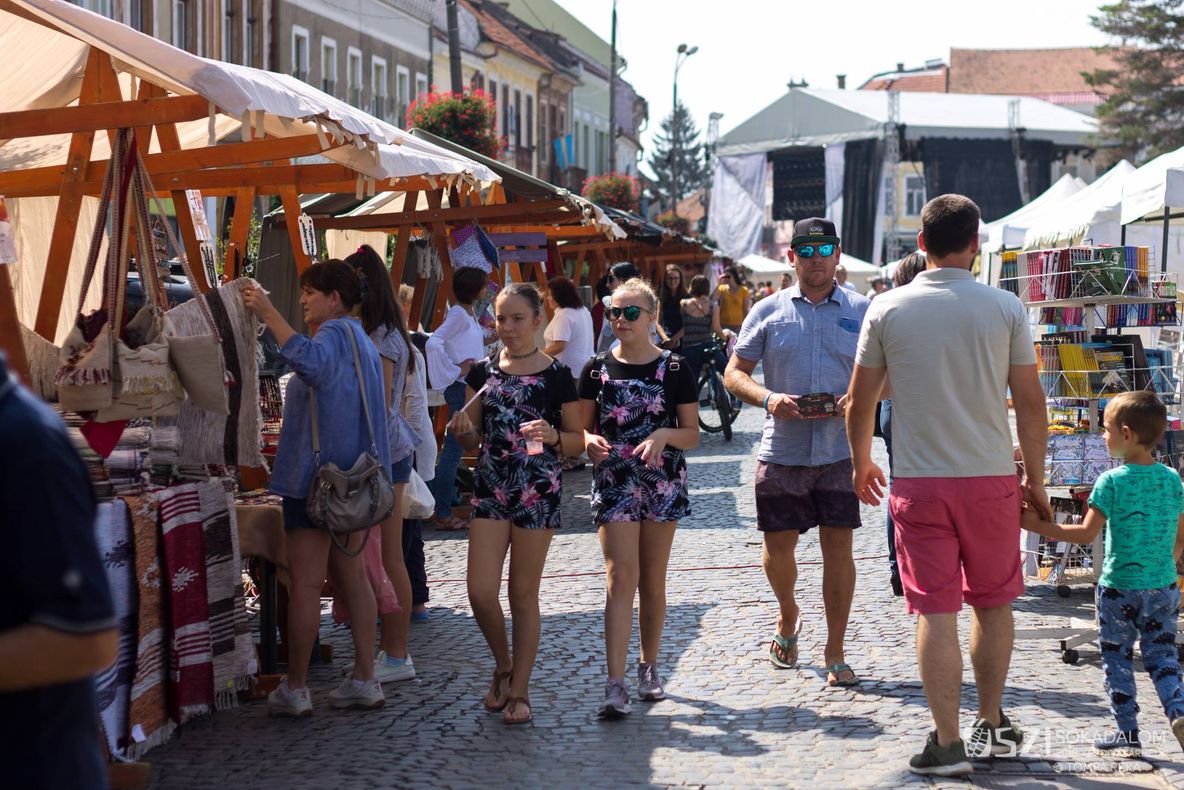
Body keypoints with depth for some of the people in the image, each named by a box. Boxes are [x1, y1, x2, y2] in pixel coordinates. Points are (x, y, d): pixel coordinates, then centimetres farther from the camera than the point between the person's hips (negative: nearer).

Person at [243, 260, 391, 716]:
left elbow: (312, 363, -36)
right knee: (350, 577, 12)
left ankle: (295, 690, -1)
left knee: (306, 583, -5)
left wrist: (268, 314, -33)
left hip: (317, 474, -10)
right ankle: (364, 681, 14)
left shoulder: (335, 333, -12)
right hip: (351, 475, 10)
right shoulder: (361, 340, 20)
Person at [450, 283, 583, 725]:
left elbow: (577, 437, 2)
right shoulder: (483, 372, 8)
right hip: (490, 489, 3)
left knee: (523, 594, 4)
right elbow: (472, 440, 14)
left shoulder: (556, 375, -3)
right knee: (481, 592, -3)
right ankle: (503, 664, 24)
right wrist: (463, 431, -9)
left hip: (537, 492, -3)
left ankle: (519, 689, 15)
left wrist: (551, 436, -19)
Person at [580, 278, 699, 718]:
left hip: (662, 482, 1)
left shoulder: (674, 369, 1)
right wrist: (591, 441, -14)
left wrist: (664, 435, -18)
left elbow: (692, 434, 3)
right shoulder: (597, 369, 4)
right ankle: (616, 685, -16)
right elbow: (582, 428, 9)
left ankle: (649, 668, 26)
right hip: (613, 482, 0)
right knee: (620, 577, -11)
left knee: (652, 580, 10)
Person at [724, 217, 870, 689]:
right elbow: (734, 373, 7)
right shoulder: (768, 312, 6)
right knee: (778, 547, 7)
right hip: (782, 451, 1)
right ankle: (788, 618, 38)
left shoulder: (861, 311, 5)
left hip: (839, 451, -1)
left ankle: (835, 653, 9)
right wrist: (769, 398, -12)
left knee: (838, 546, -2)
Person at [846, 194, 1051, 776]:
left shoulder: (887, 309, -2)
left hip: (918, 483, -1)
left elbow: (860, 402, 3)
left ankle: (947, 744, 0)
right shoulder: (1006, 309, -2)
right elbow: (1030, 402, 1)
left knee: (935, 612, 1)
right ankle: (993, 725, 27)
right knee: (993, 604, 16)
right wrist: (1035, 480, 11)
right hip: (992, 479, 1)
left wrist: (862, 464, 19)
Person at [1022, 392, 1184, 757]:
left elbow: (1086, 533, -15)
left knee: (1116, 659, 8)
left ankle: (1128, 734, 11)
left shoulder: (1111, 481, -14)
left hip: (1119, 588, -4)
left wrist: (1039, 526, -7)